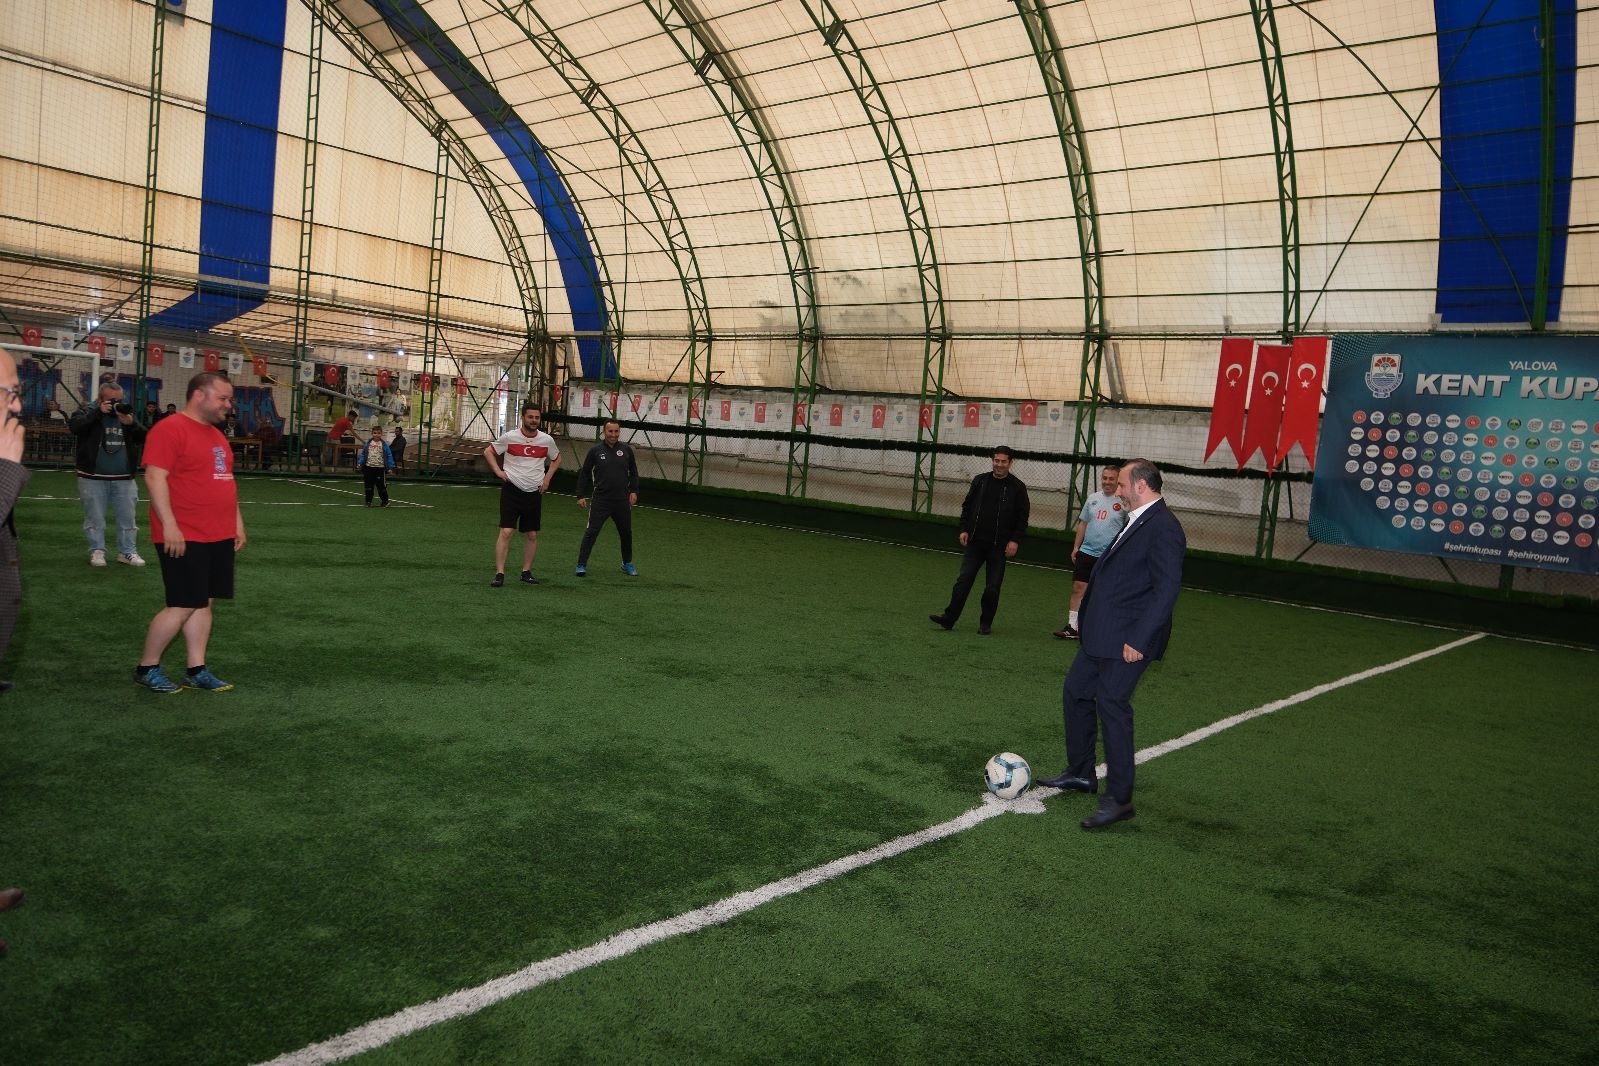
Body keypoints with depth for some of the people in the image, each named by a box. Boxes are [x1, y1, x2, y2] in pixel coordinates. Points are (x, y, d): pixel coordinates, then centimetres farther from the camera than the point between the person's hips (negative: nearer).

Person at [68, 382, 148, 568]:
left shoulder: (126, 414, 9)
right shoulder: (89, 413, 0)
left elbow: (144, 439, -1)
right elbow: (74, 426, -21)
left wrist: (131, 424, -18)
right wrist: (98, 412, -22)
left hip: (124, 479, 3)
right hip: (93, 478, -3)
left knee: (128, 517, 4)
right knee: (95, 518, 4)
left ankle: (127, 551, 13)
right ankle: (97, 551, 14)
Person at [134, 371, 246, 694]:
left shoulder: (217, 435, 16)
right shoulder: (170, 429, -11)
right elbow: (154, 477, -18)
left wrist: (237, 522, 18)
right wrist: (169, 525, -22)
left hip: (219, 537, 8)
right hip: (184, 537, -8)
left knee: (203, 603, 10)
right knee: (183, 606, -5)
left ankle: (197, 671, 16)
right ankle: (147, 669, 11)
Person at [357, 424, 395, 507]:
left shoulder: (384, 445, -3)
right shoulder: (367, 444, 3)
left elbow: (389, 456, -2)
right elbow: (362, 454, 9)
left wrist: (390, 467, -7)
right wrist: (360, 463, -2)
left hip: (380, 468, -2)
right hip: (369, 467, 3)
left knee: (381, 486, 3)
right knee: (369, 486, 7)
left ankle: (385, 501, 17)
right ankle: (368, 501, 15)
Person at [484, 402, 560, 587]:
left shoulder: (547, 440, 1)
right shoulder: (509, 437, -6)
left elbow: (556, 458, 20)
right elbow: (488, 451, 9)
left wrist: (547, 478, 9)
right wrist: (498, 471, -4)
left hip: (535, 492, 3)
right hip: (511, 490, -3)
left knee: (532, 535, 7)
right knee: (506, 532, -11)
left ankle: (526, 572, 20)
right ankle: (499, 574, -8)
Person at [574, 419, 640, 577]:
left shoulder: (626, 449, 2)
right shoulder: (595, 450, -3)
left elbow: (633, 472, 11)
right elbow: (584, 474, 4)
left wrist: (634, 491, 2)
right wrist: (581, 495, 0)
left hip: (622, 501, 2)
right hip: (601, 500, -2)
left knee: (626, 533, 13)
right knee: (591, 532, -6)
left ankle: (627, 564, 32)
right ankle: (581, 565, 1)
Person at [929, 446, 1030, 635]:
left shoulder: (1017, 488, -2)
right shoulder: (980, 481, 7)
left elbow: (1022, 518, -1)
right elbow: (967, 507, 13)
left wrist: (1015, 540, -10)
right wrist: (964, 529, 3)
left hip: (998, 547, -2)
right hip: (975, 542, 2)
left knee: (992, 587, 4)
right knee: (963, 580, -3)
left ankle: (986, 623, 17)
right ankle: (949, 618, -1)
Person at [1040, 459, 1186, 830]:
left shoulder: (1163, 528, -17)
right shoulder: (1137, 521, 14)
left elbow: (1167, 588, -22)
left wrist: (1139, 640, -24)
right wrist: (1089, 621, 18)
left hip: (1127, 639, -10)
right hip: (1102, 633, 11)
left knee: (1111, 706, -6)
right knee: (1075, 693, 17)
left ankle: (1119, 799, 5)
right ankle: (1080, 774, 31)